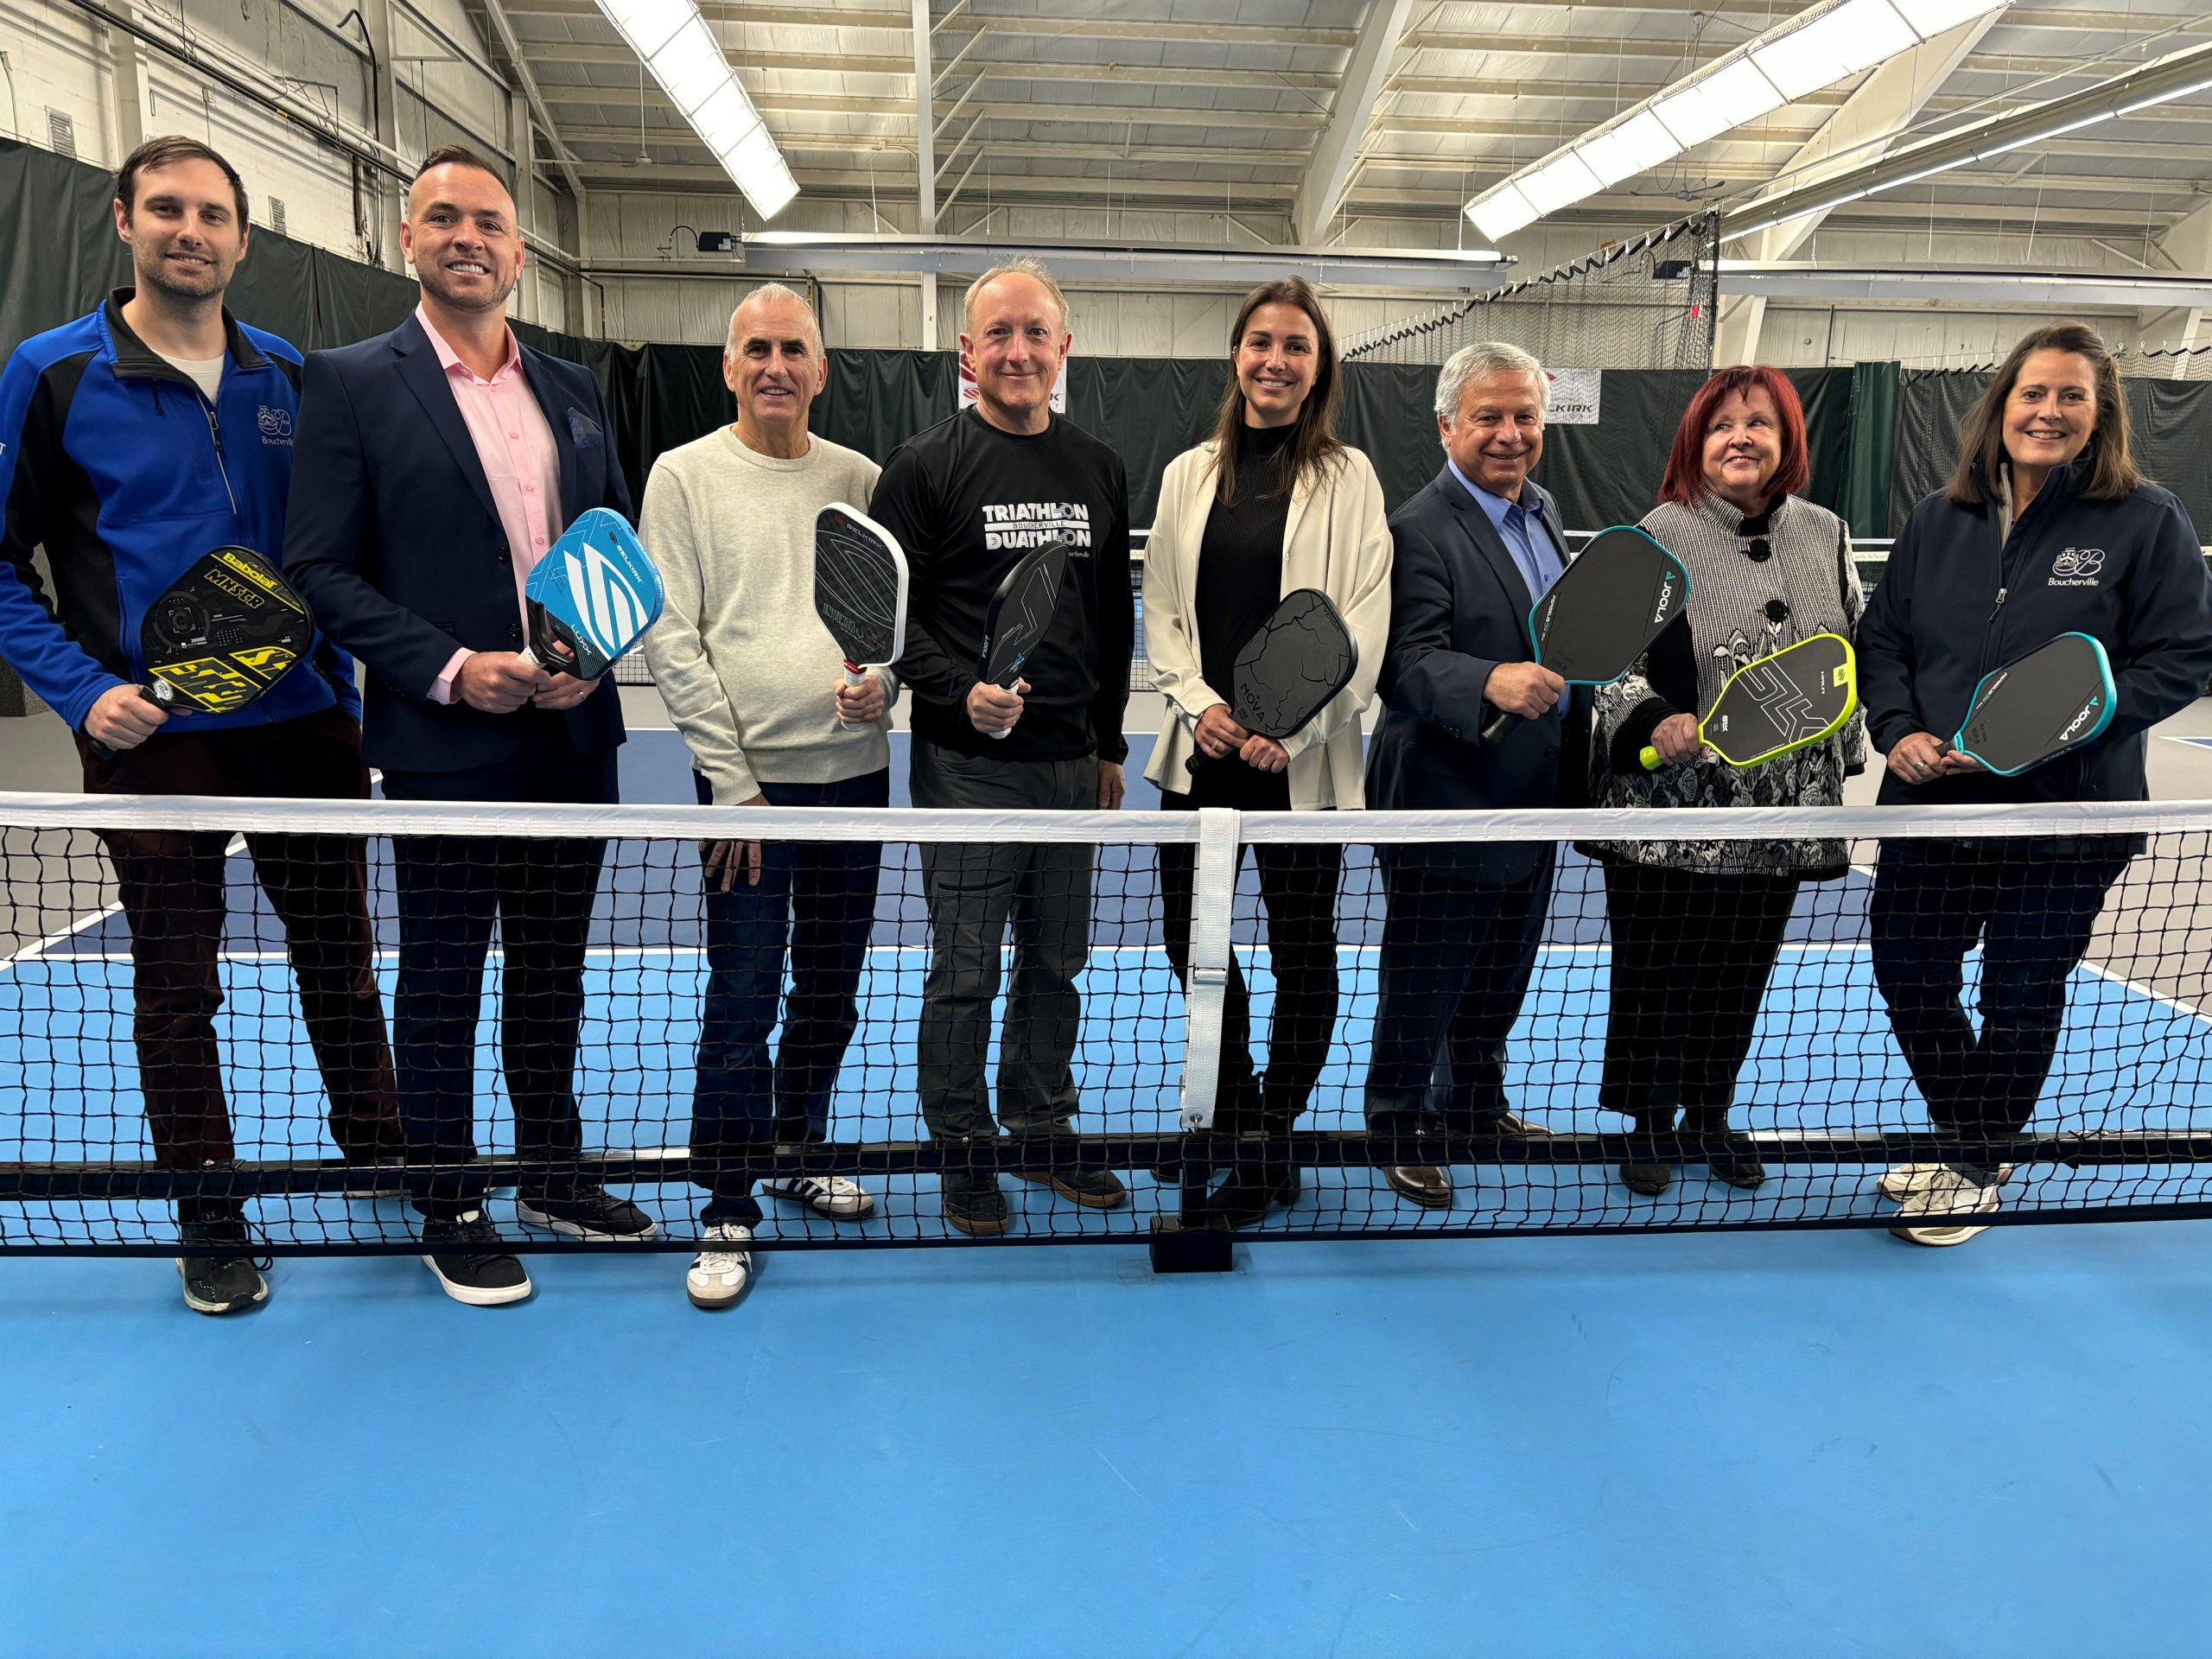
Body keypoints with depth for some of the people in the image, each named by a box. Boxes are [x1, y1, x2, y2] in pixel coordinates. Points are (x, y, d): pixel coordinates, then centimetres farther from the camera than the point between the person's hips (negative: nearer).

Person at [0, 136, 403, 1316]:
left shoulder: (289, 377, 7)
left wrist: (349, 693, 6)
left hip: (304, 724, 3)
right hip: (152, 737, -3)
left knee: (341, 954, 13)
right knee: (176, 984, 7)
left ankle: (376, 1153, 33)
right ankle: (209, 1220, 22)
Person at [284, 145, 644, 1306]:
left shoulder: (571, 390, 11)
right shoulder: (352, 384, -3)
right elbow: (320, 569, -7)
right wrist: (447, 669, -17)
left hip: (574, 737, 5)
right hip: (446, 744, -4)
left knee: (552, 975, 16)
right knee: (443, 986, 7)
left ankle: (554, 1176, 32)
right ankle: (450, 1215, 22)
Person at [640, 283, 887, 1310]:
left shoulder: (861, 480, 9)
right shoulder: (686, 475, 0)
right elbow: (669, 638, -5)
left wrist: (883, 679, -9)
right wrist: (732, 780, -10)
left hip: (854, 772, 4)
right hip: (748, 779, -4)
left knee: (829, 995, 14)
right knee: (741, 1009, -1)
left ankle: (795, 1153, 35)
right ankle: (728, 1214, 13)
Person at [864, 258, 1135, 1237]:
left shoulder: (1099, 470, 11)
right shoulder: (925, 468, -4)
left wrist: (1109, 743, 16)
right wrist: (961, 692, -20)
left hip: (1071, 763, 5)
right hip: (967, 764, -5)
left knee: (1056, 963, 14)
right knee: (965, 973, 3)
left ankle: (1042, 1130, 31)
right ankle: (963, 1151, 21)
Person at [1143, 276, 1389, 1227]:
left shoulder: (1348, 478, 0)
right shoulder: (1190, 473, 10)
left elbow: (1363, 623, -6)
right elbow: (1160, 608, 10)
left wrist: (1293, 726, -15)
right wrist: (1199, 701, -6)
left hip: (1301, 762, -3)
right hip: (1200, 752, 4)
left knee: (1303, 954, 3)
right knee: (1191, 938, 9)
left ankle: (1267, 1155, 19)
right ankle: (1236, 1123, 30)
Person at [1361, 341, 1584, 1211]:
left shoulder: (1542, 508, 10)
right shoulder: (1420, 530, -19)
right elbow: (1409, 661, -29)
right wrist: (1494, 682, -45)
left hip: (1534, 804, 9)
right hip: (1447, 812, -9)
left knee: (1499, 984, 23)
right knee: (1421, 991, 7)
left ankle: (1476, 1107, 42)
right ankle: (1396, 1129, 25)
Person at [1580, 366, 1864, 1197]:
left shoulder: (1825, 535, 9)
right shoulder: (1657, 537, -6)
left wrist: (1844, 750, 17)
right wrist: (1652, 723, -26)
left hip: (1781, 812, 4)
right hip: (1670, 816, -4)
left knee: (1740, 975, 14)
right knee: (1656, 975, 6)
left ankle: (1712, 1116, 34)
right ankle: (1647, 1125, 25)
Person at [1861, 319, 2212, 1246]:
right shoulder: (1939, 520, 5)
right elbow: (1882, 637, 8)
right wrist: (1898, 728, -10)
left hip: (2066, 814, -4)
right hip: (1932, 800, 4)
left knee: (2022, 993, 8)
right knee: (1907, 967, 11)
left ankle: (1977, 1169, 29)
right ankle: (1958, 1131, 36)